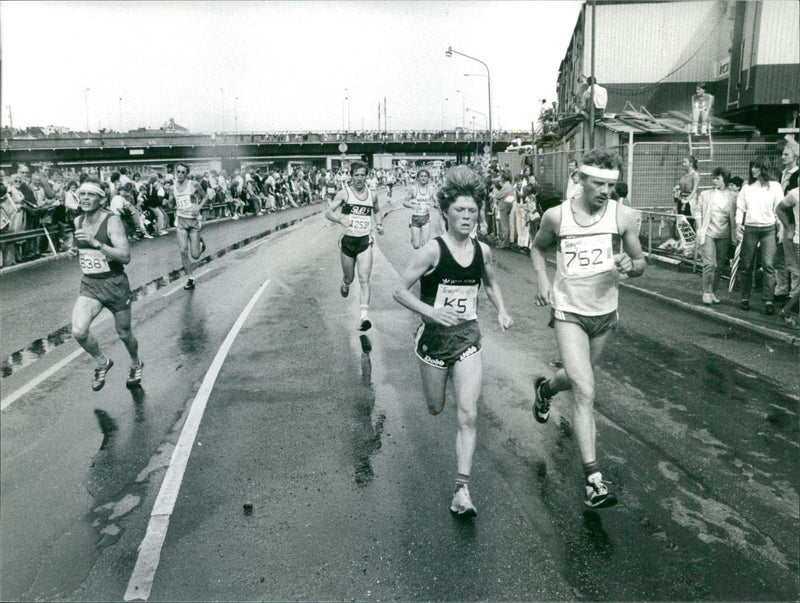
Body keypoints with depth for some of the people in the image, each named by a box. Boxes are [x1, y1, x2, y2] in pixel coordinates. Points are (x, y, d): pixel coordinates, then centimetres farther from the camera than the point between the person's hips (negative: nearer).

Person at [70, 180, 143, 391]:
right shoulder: (78, 221, 3)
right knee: (78, 332, -17)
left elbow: (126, 257, -27)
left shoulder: (112, 221, -16)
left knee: (124, 334, 12)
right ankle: (102, 363, 12)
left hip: (115, 284, -4)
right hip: (89, 286, 4)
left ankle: (136, 364, 44)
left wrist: (96, 243, -35)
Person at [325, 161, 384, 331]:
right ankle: (345, 285, 54)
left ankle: (365, 316, -18)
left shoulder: (372, 196, 5)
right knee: (349, 277, 15)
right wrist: (341, 219, -31)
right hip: (348, 240, -1)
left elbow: (377, 211, 26)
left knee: (364, 279, -12)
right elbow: (328, 212, -11)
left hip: (365, 242, 1)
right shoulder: (344, 193, -5)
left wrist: (380, 225, 8)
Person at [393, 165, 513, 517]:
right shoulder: (434, 250, -14)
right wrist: (432, 312, -25)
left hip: (468, 338, 3)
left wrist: (502, 312, 6)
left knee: (468, 416, -7)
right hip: (435, 338, -2)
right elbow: (400, 291, -13)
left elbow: (490, 283, 21)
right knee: (435, 408, 15)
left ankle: (462, 491, 0)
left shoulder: (482, 250, 0)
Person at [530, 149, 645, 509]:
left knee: (578, 378, 23)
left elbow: (640, 262, 5)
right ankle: (593, 480, -7)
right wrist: (542, 279, -4)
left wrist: (630, 266, -18)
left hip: (605, 313, 3)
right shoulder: (556, 217, -8)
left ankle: (544, 389, 59)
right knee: (585, 393, -13)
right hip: (568, 313, -3)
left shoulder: (623, 217, -6)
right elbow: (537, 248, 12)